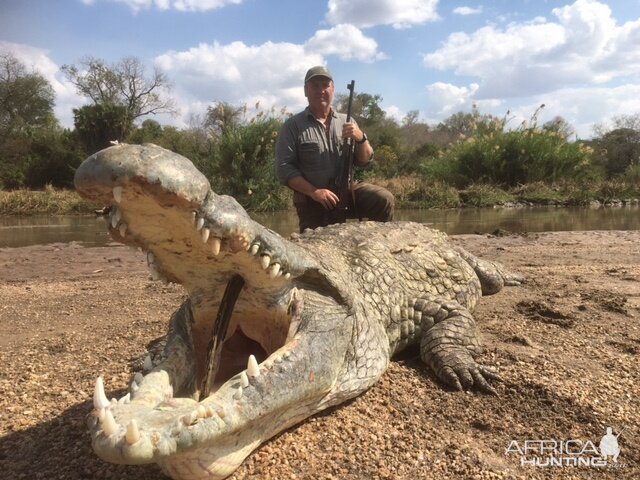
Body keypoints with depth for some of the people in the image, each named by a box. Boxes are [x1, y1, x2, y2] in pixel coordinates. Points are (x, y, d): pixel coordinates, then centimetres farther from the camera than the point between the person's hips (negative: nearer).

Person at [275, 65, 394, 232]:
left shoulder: (346, 122, 10)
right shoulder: (293, 126, -1)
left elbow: (364, 160, 8)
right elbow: (284, 169, -8)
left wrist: (361, 138, -13)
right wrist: (314, 192, -20)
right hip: (311, 202, -2)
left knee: (384, 199, -19)